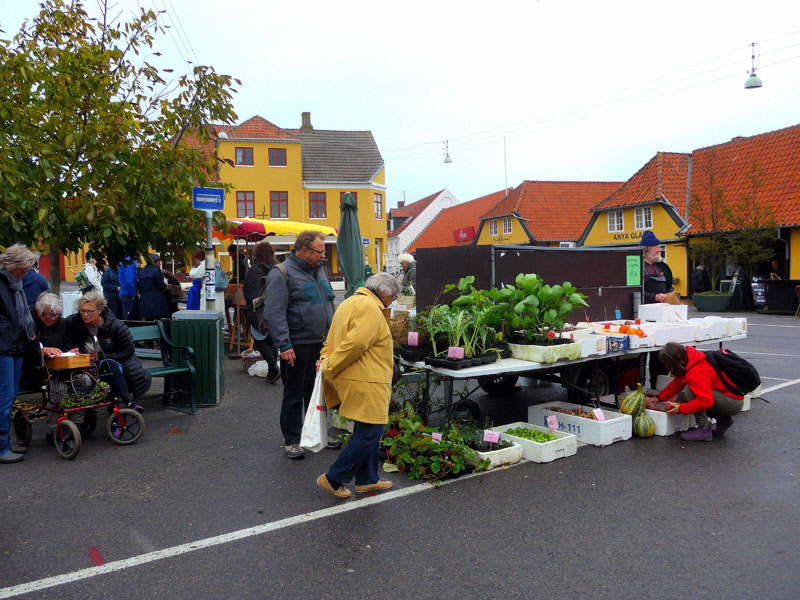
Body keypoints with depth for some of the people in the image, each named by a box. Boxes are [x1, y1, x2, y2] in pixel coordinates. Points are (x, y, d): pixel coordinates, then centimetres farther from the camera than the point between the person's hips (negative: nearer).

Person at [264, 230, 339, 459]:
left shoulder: (319, 270, 14)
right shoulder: (281, 274, -11)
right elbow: (274, 314, -17)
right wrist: (284, 345, -22)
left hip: (322, 344, 7)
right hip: (298, 347, -7)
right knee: (294, 396, 4)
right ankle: (292, 440, 16)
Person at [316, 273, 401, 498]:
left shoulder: (350, 303, 20)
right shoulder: (370, 308, -15)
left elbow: (332, 338, 21)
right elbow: (355, 343, -25)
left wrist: (326, 361, 7)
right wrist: (329, 367, -16)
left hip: (361, 381, 11)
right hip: (365, 382, -11)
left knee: (367, 430, 18)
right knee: (369, 432, -3)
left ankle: (367, 479, 28)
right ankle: (333, 479, 4)